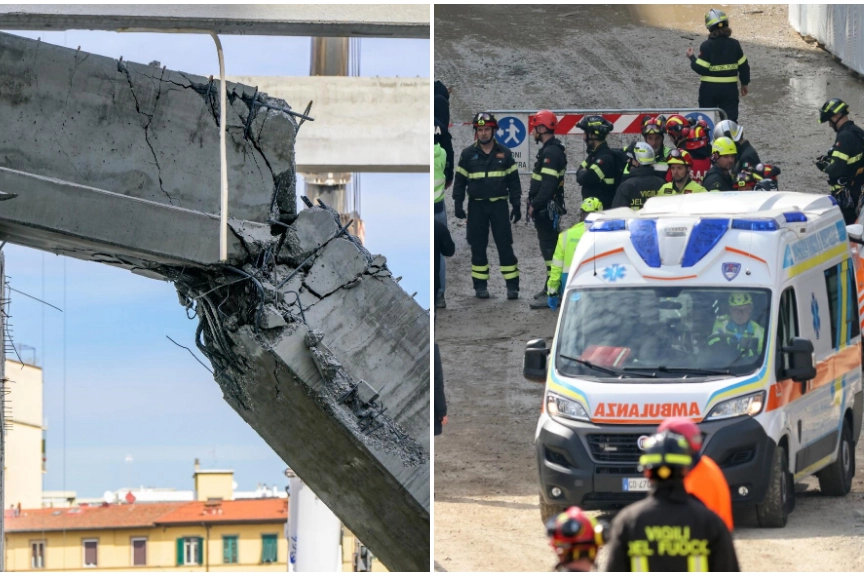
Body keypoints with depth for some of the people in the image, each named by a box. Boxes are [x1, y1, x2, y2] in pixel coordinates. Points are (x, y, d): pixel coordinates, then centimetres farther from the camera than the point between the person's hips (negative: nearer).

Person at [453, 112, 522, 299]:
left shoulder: (504, 153, 3)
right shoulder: (468, 154, 2)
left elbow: (513, 181, 6)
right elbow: (460, 181, 6)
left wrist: (516, 205, 1)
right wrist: (458, 204, -2)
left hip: (499, 205, -1)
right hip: (476, 206, 1)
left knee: (505, 246, -4)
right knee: (478, 247, 4)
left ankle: (512, 286, -2)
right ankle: (480, 286, 11)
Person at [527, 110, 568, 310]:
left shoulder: (551, 153, -18)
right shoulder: (550, 150, 15)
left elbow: (548, 184, -26)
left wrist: (534, 205, -21)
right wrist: (534, 203, 15)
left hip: (546, 209, -11)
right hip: (547, 209, 11)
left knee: (549, 249, -10)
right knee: (550, 248, 18)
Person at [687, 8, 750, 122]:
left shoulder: (706, 46, -12)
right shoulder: (734, 44, -2)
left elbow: (701, 69, -12)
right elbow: (743, 66, 4)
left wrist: (692, 57, 5)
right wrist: (745, 83, 17)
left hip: (709, 88, -2)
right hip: (730, 88, 2)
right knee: (730, 120, 4)